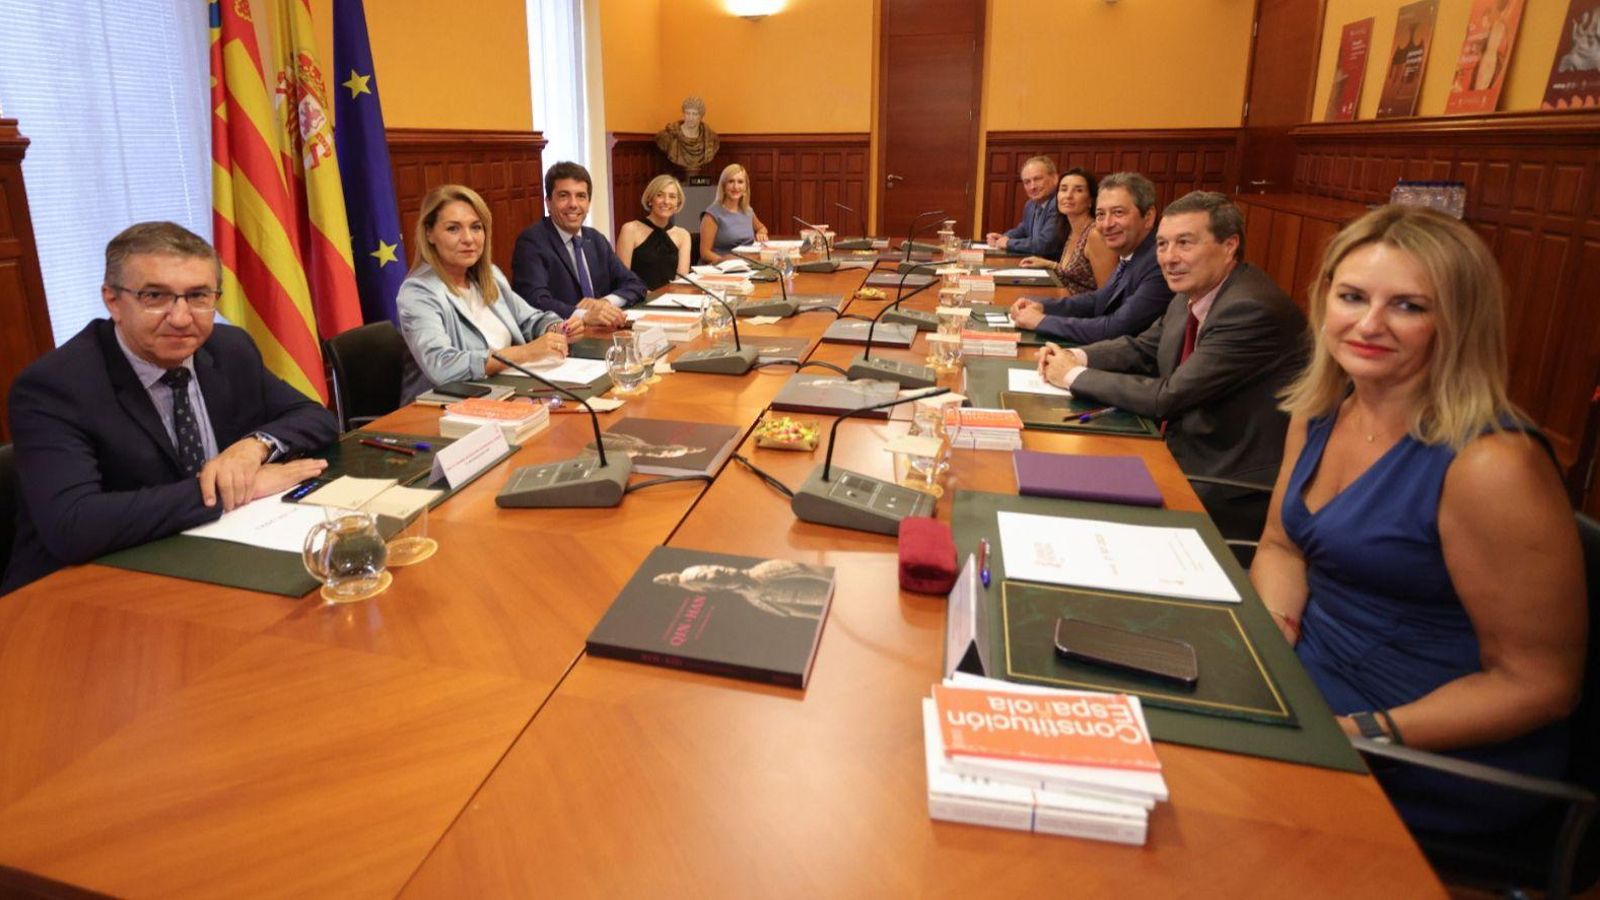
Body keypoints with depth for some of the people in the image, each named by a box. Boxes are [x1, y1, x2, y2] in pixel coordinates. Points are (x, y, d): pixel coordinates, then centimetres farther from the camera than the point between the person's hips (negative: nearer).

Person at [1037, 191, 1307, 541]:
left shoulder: (1252, 310, -25)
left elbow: (1168, 397, -24)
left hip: (1232, 491, -8)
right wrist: (1076, 357, -3)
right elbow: (1142, 349, 16)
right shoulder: (1192, 295, 2)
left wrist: (1075, 376, -14)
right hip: (1187, 453, 8)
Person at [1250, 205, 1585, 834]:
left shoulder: (1490, 464, -24)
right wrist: (1271, 624, -9)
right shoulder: (1320, 411, -2)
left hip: (1444, 758, -6)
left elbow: (1537, 684, -18)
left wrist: (1357, 735, -25)